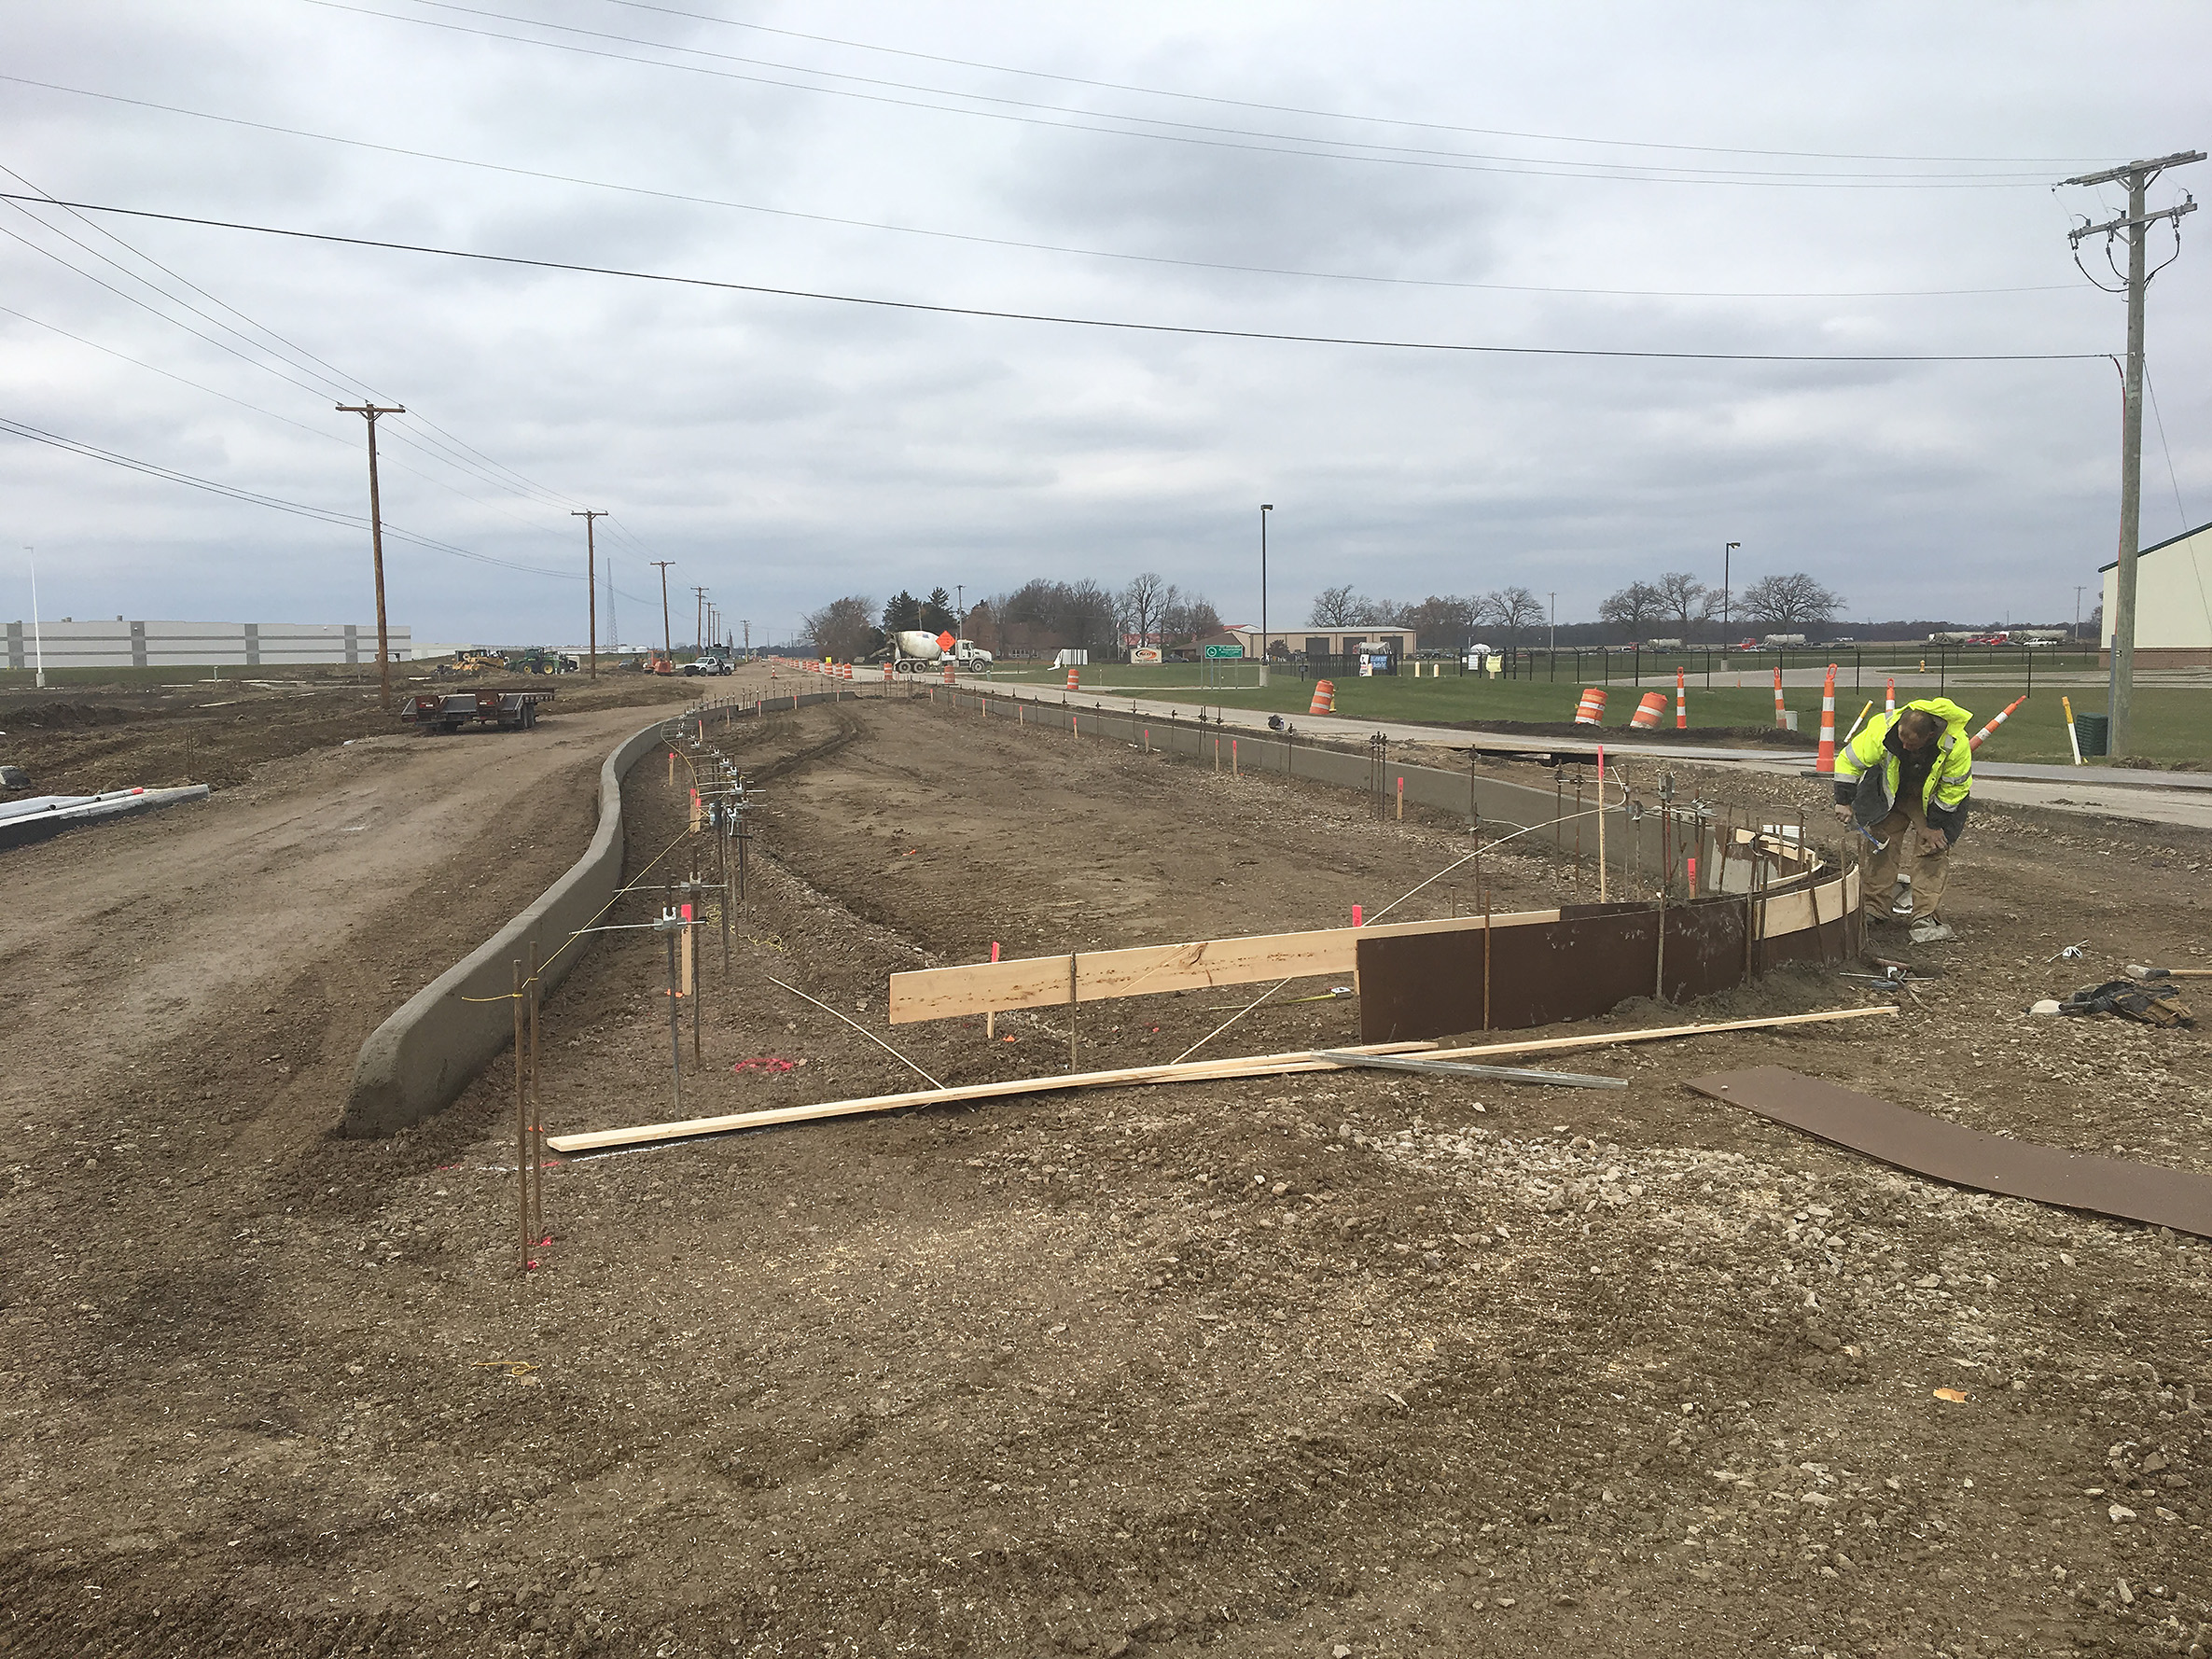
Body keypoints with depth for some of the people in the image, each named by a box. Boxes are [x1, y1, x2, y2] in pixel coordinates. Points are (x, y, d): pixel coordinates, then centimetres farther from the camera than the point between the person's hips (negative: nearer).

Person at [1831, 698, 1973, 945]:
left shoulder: (1956, 744, -35)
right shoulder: (1882, 731, -34)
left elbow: (1954, 789, -19)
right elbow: (1848, 761, -18)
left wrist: (1934, 826, -14)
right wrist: (1844, 802, -17)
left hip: (1931, 799, -1)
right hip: (1889, 793, 2)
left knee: (1932, 852, -10)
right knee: (1881, 848, -1)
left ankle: (1927, 919, -11)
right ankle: (1873, 911, 5)